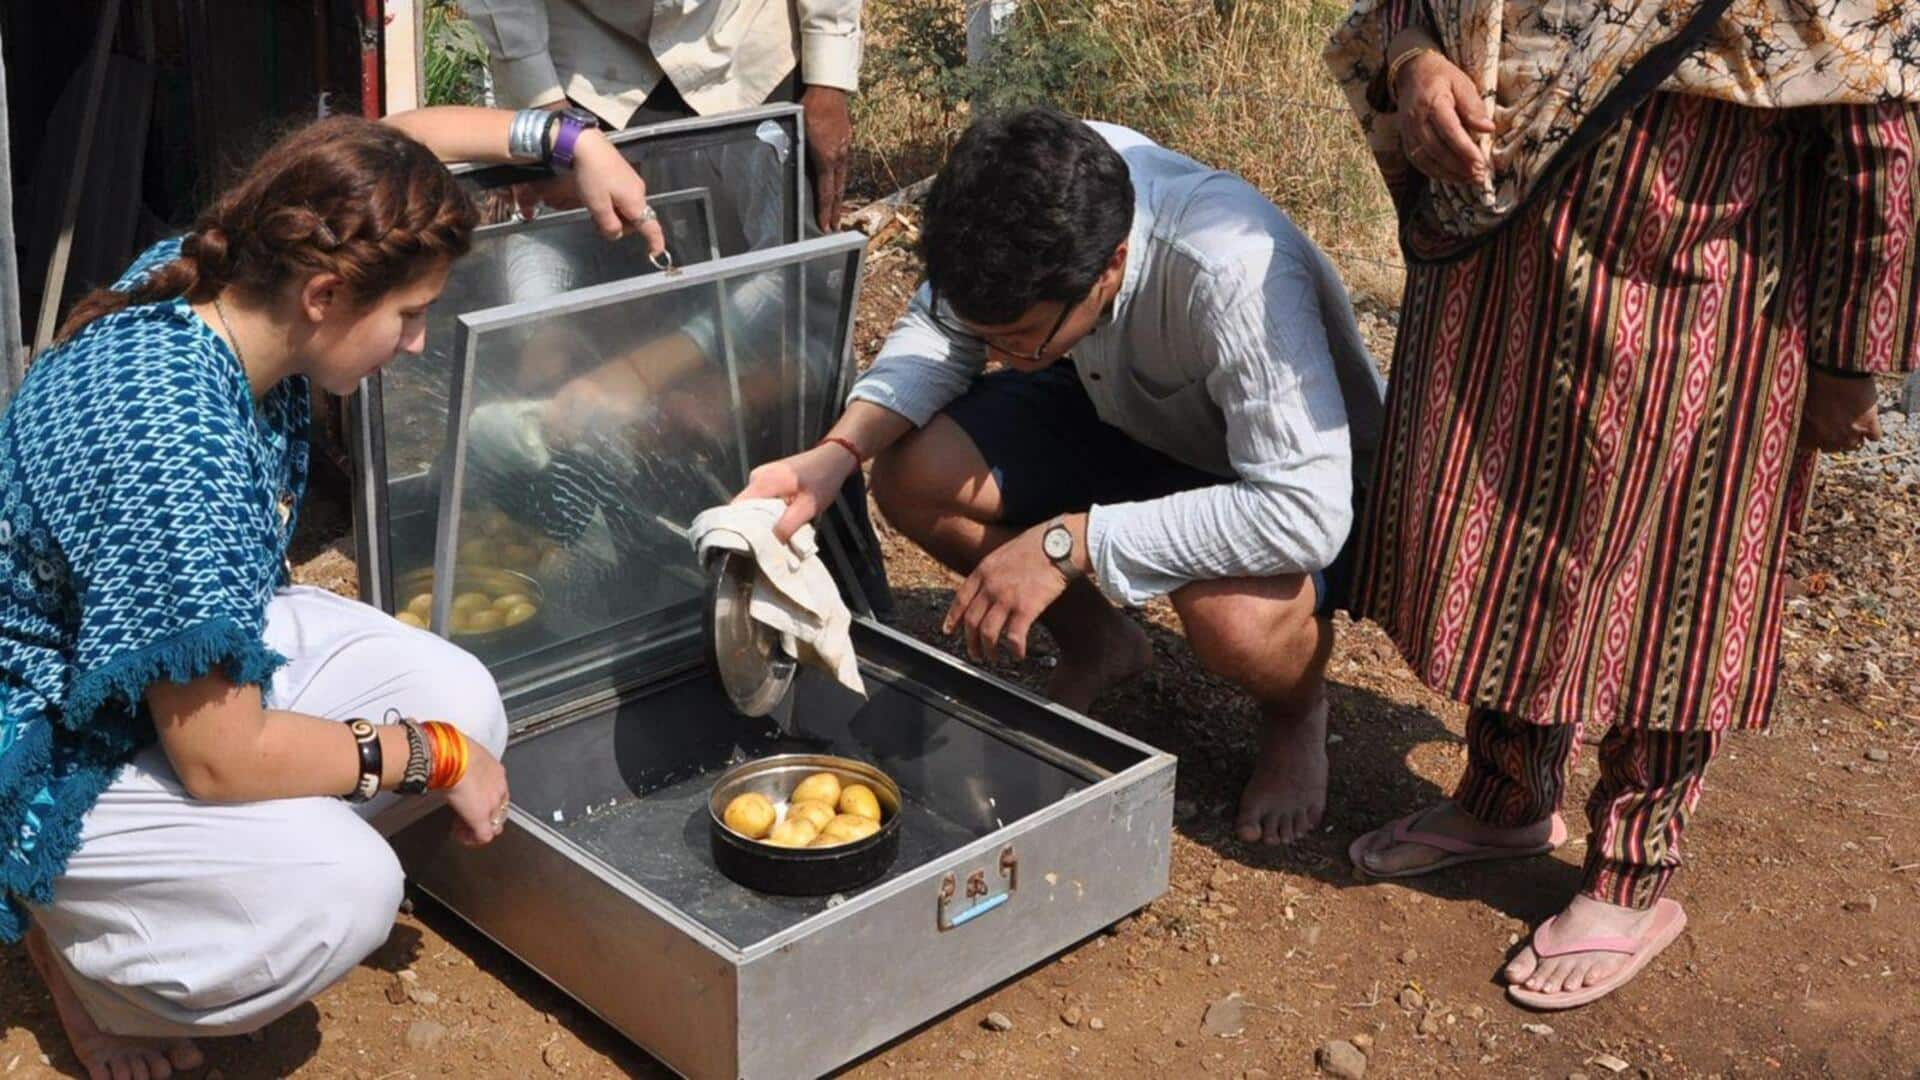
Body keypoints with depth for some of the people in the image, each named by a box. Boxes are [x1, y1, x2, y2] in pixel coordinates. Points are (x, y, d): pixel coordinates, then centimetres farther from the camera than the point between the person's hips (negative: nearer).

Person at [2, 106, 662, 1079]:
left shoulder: (210, 275, -13)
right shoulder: (177, 452, -38)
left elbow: (391, 141, 8)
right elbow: (220, 758, -31)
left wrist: (574, 137, 2)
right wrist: (428, 755, -19)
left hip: (180, 658, 9)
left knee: (462, 701, -6)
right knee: (340, 891, -28)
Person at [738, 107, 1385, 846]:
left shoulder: (1234, 273, -41)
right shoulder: (1048, 191, -25)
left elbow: (1307, 513, -42)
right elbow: (938, 330, -7)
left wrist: (1067, 543, -40)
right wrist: (837, 453, -25)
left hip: (1299, 473, -5)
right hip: (1132, 418, 6)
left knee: (1235, 616, -38)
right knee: (912, 474, -16)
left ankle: (1298, 715, 1)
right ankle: (1098, 647, 11)